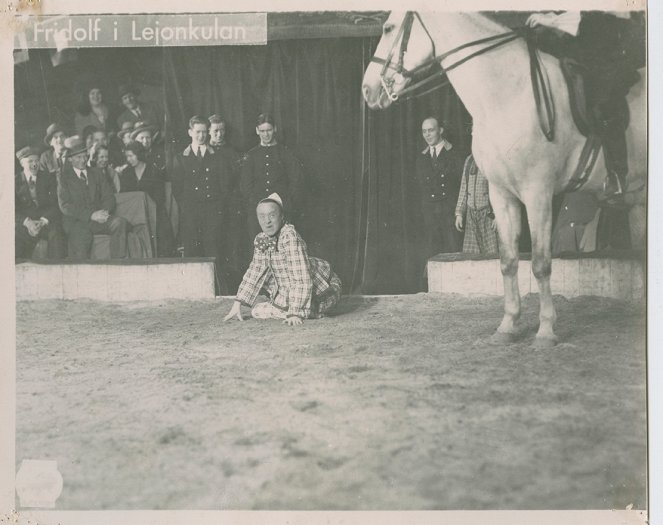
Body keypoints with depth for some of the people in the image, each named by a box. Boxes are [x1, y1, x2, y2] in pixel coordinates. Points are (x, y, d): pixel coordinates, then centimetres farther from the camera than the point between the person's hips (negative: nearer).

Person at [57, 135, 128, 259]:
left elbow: (109, 196, 12)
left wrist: (105, 211, -12)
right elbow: (65, 206, -8)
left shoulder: (97, 173, 18)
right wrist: (91, 215, -18)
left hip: (98, 217, 4)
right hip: (75, 221, -4)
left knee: (120, 223, -24)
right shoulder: (64, 177, 3)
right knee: (82, 234, -37)